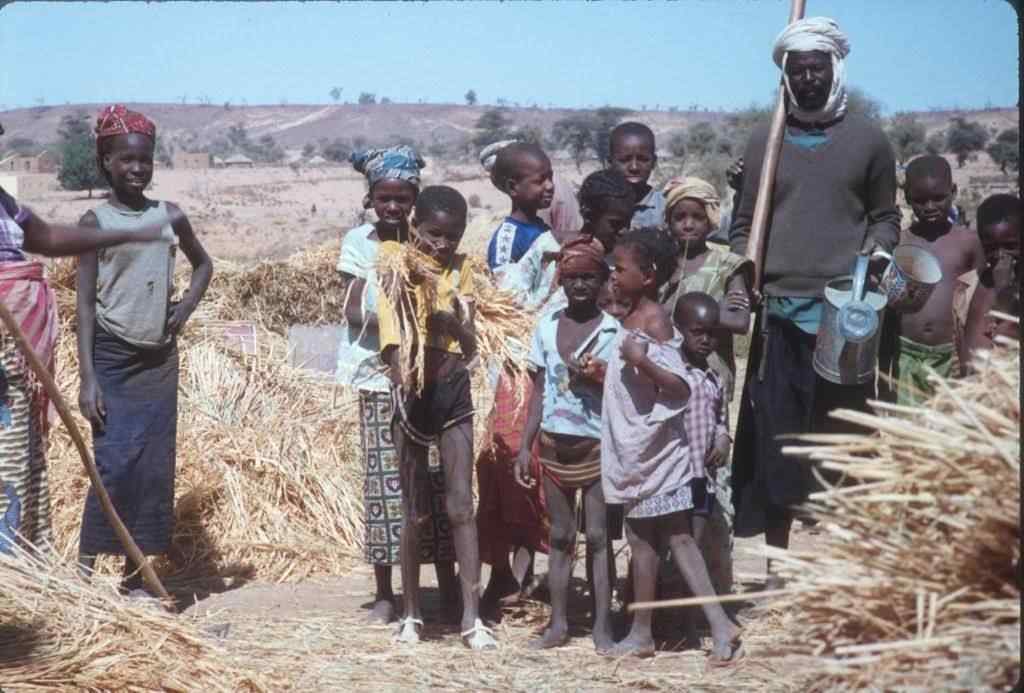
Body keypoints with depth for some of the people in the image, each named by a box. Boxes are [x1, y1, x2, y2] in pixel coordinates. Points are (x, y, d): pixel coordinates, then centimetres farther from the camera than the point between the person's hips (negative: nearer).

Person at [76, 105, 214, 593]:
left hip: (159, 358, 4)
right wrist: (87, 378, -14)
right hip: (112, 356, -4)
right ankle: (86, 562, 1)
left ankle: (136, 575, 12)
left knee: (155, 470, 3)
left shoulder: (170, 216, 6)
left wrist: (187, 307, 5)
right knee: (114, 464, -13)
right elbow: (84, 303, -7)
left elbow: (203, 264, 24)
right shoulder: (95, 222, -4)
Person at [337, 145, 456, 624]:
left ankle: (448, 587, 9)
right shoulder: (359, 242, 2)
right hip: (379, 374, -1)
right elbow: (353, 311, -4)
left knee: (437, 477, 0)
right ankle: (384, 592, 11)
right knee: (384, 478, 1)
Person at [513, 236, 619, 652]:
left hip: (596, 445, -3)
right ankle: (558, 623, 15)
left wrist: (596, 377, -23)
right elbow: (539, 393, 8)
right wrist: (524, 447, 5)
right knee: (560, 536, 9)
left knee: (598, 536, 0)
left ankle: (602, 626, 5)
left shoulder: (612, 330, -4)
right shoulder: (547, 326, 5)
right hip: (554, 444, 3)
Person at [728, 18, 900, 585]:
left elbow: (885, 217, 13)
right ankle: (776, 571, 12)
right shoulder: (762, 143, 11)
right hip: (777, 314, 1)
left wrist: (872, 255, -7)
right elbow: (744, 226, 13)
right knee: (773, 445, 2)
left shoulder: (868, 141, 8)